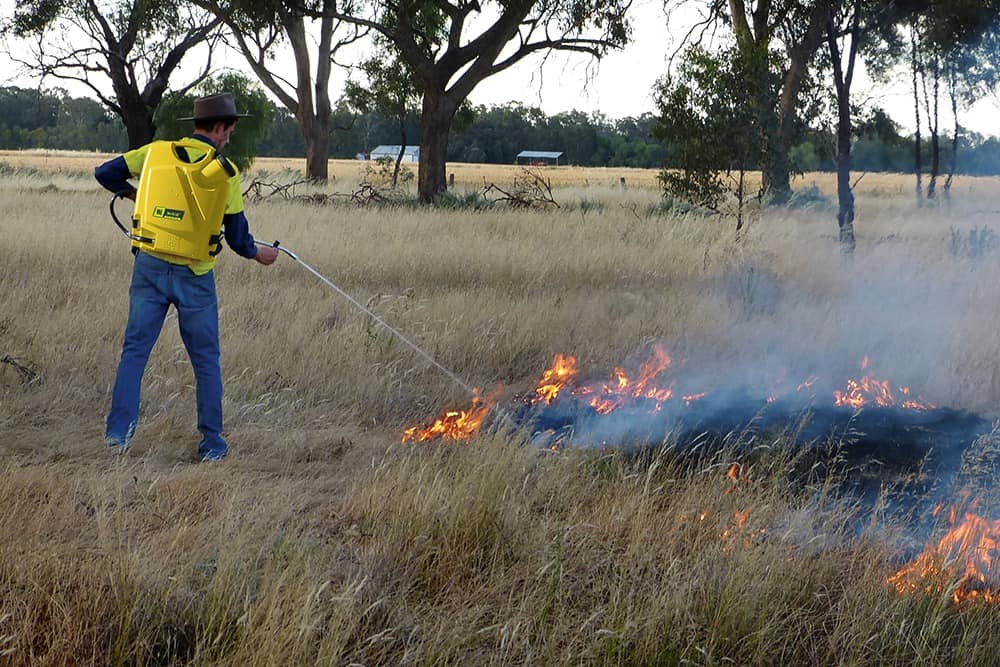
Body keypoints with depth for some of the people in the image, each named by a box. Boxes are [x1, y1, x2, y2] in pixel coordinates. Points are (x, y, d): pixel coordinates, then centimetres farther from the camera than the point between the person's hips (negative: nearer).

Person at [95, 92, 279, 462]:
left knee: (134, 350, 8)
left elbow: (105, 174, 6)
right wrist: (258, 253, 20)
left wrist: (133, 193, 25)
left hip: (150, 266, 2)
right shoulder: (226, 172, -4)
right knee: (206, 360, 9)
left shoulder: (157, 152, 2)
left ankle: (119, 431, 0)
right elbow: (237, 238, -1)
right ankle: (212, 444, 14)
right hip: (194, 276, -2)